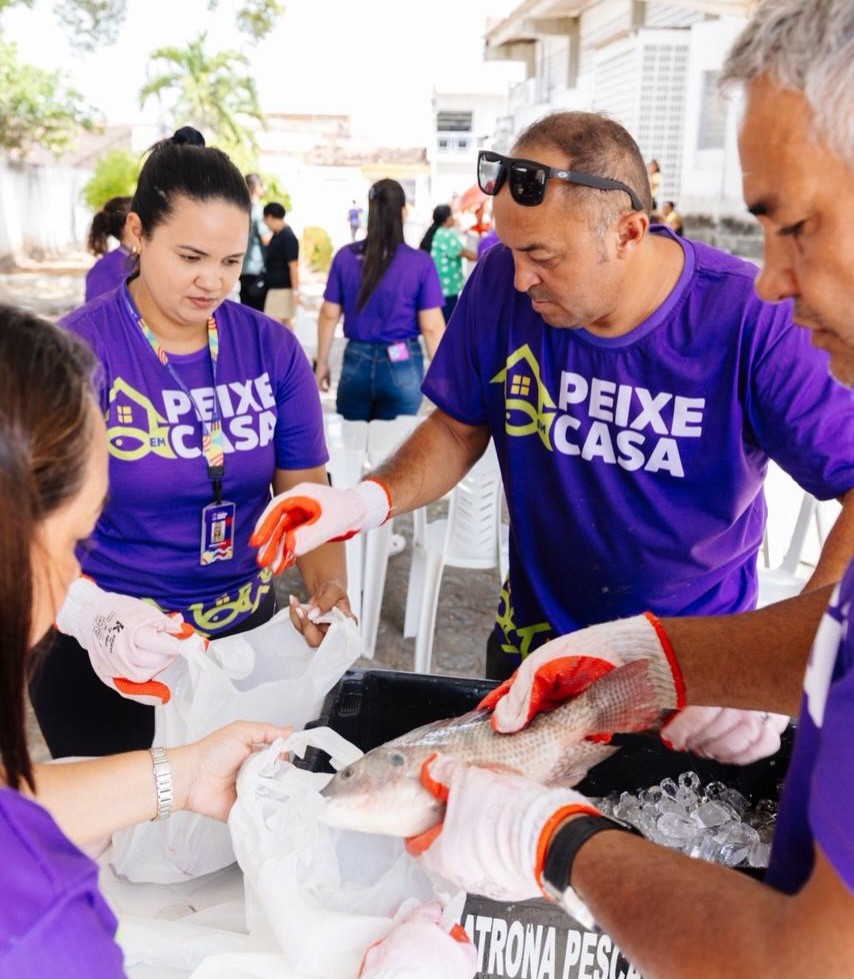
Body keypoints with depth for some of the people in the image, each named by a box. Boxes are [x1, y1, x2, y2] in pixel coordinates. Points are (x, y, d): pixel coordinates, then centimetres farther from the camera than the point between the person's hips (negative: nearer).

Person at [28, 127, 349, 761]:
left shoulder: (272, 348, -3)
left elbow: (306, 491, -1)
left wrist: (330, 584, -19)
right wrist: (94, 614, -35)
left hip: (248, 635, 4)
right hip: (107, 659, -3)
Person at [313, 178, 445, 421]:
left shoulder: (345, 256, -2)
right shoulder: (420, 263, -9)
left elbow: (329, 315, 3)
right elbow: (432, 327, -10)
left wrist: (322, 363, 14)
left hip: (356, 361, 2)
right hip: (402, 366, -2)